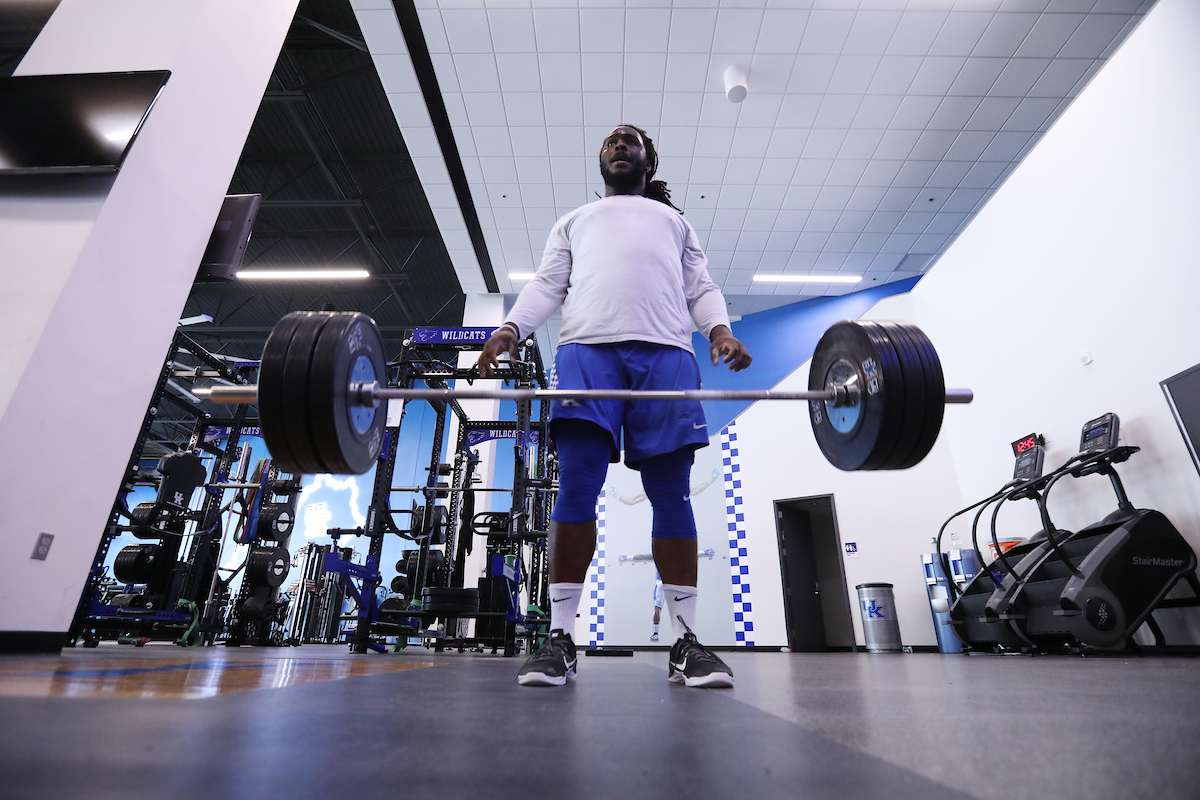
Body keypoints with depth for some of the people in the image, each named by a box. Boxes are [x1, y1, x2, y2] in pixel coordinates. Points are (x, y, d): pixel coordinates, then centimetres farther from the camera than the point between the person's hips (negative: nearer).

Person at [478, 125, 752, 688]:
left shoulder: (675, 221, 35)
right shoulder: (574, 220, 35)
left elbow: (701, 288, 21)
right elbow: (547, 285, 20)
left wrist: (720, 330, -2)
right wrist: (511, 328, -1)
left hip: (665, 350, 1)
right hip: (586, 347, 0)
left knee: (671, 493, -7)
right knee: (576, 488, -12)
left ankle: (686, 640, -1)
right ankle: (559, 637, -6)